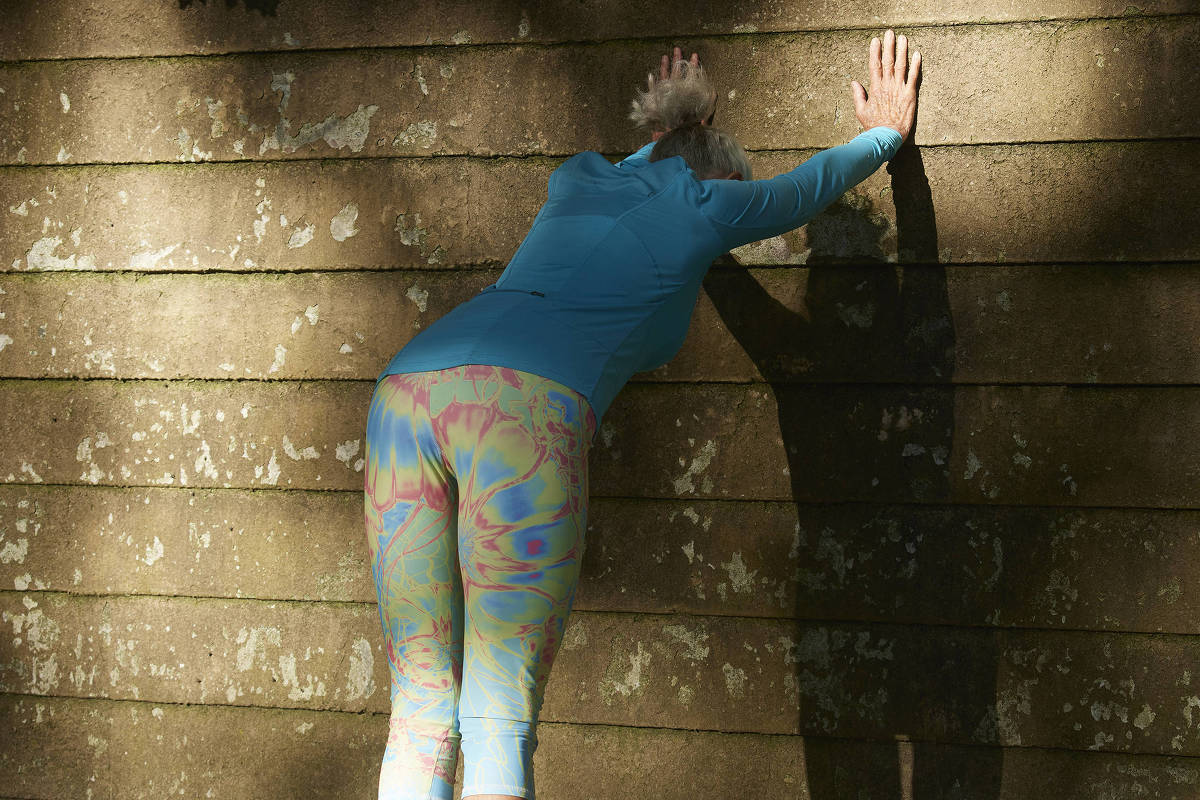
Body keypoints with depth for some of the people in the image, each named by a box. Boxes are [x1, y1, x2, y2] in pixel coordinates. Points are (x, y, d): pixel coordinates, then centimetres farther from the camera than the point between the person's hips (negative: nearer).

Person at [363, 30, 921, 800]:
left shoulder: (576, 179, 34)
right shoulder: (708, 202, 22)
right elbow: (817, 181, 42)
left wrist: (664, 137, 79)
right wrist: (887, 131, 61)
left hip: (404, 392, 6)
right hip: (522, 407, -6)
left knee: (422, 712, 7)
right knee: (500, 721, -4)